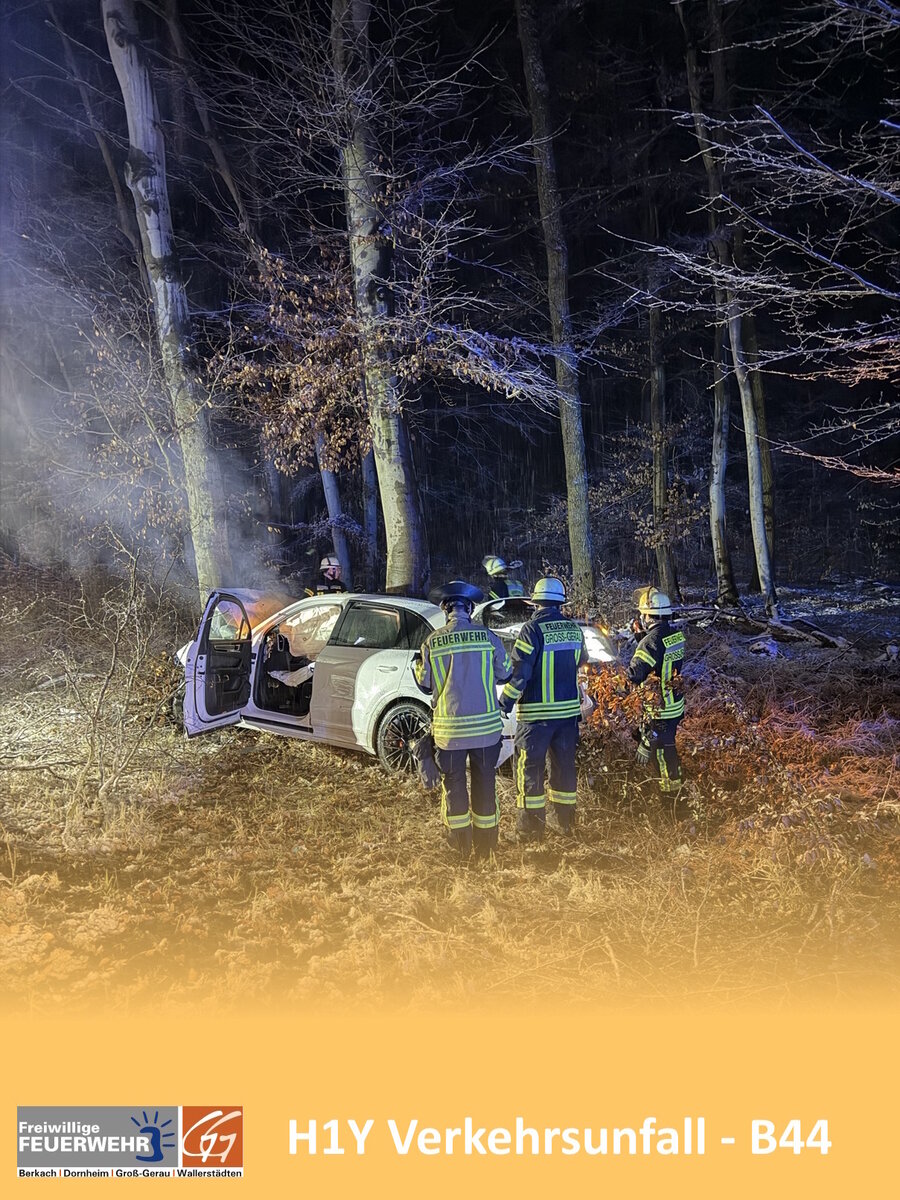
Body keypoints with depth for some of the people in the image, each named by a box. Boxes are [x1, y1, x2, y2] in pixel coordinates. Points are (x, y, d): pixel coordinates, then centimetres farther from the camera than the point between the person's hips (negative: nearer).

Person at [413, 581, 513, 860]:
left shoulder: (432, 642, -7)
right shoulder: (488, 637, -6)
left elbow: (425, 683, 2)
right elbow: (505, 673, 4)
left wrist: (417, 663, 21)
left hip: (449, 728, -1)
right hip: (486, 725, 1)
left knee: (453, 784, 12)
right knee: (484, 783, 13)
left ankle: (461, 848, 16)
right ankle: (485, 846, 21)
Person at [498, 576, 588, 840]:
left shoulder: (532, 629, -14)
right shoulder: (574, 629, 3)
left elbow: (519, 672, -17)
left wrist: (504, 705, -11)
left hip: (536, 713, -5)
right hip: (569, 709, 6)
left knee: (530, 768, 3)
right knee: (564, 765, 15)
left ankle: (530, 828, 5)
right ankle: (565, 823, 22)